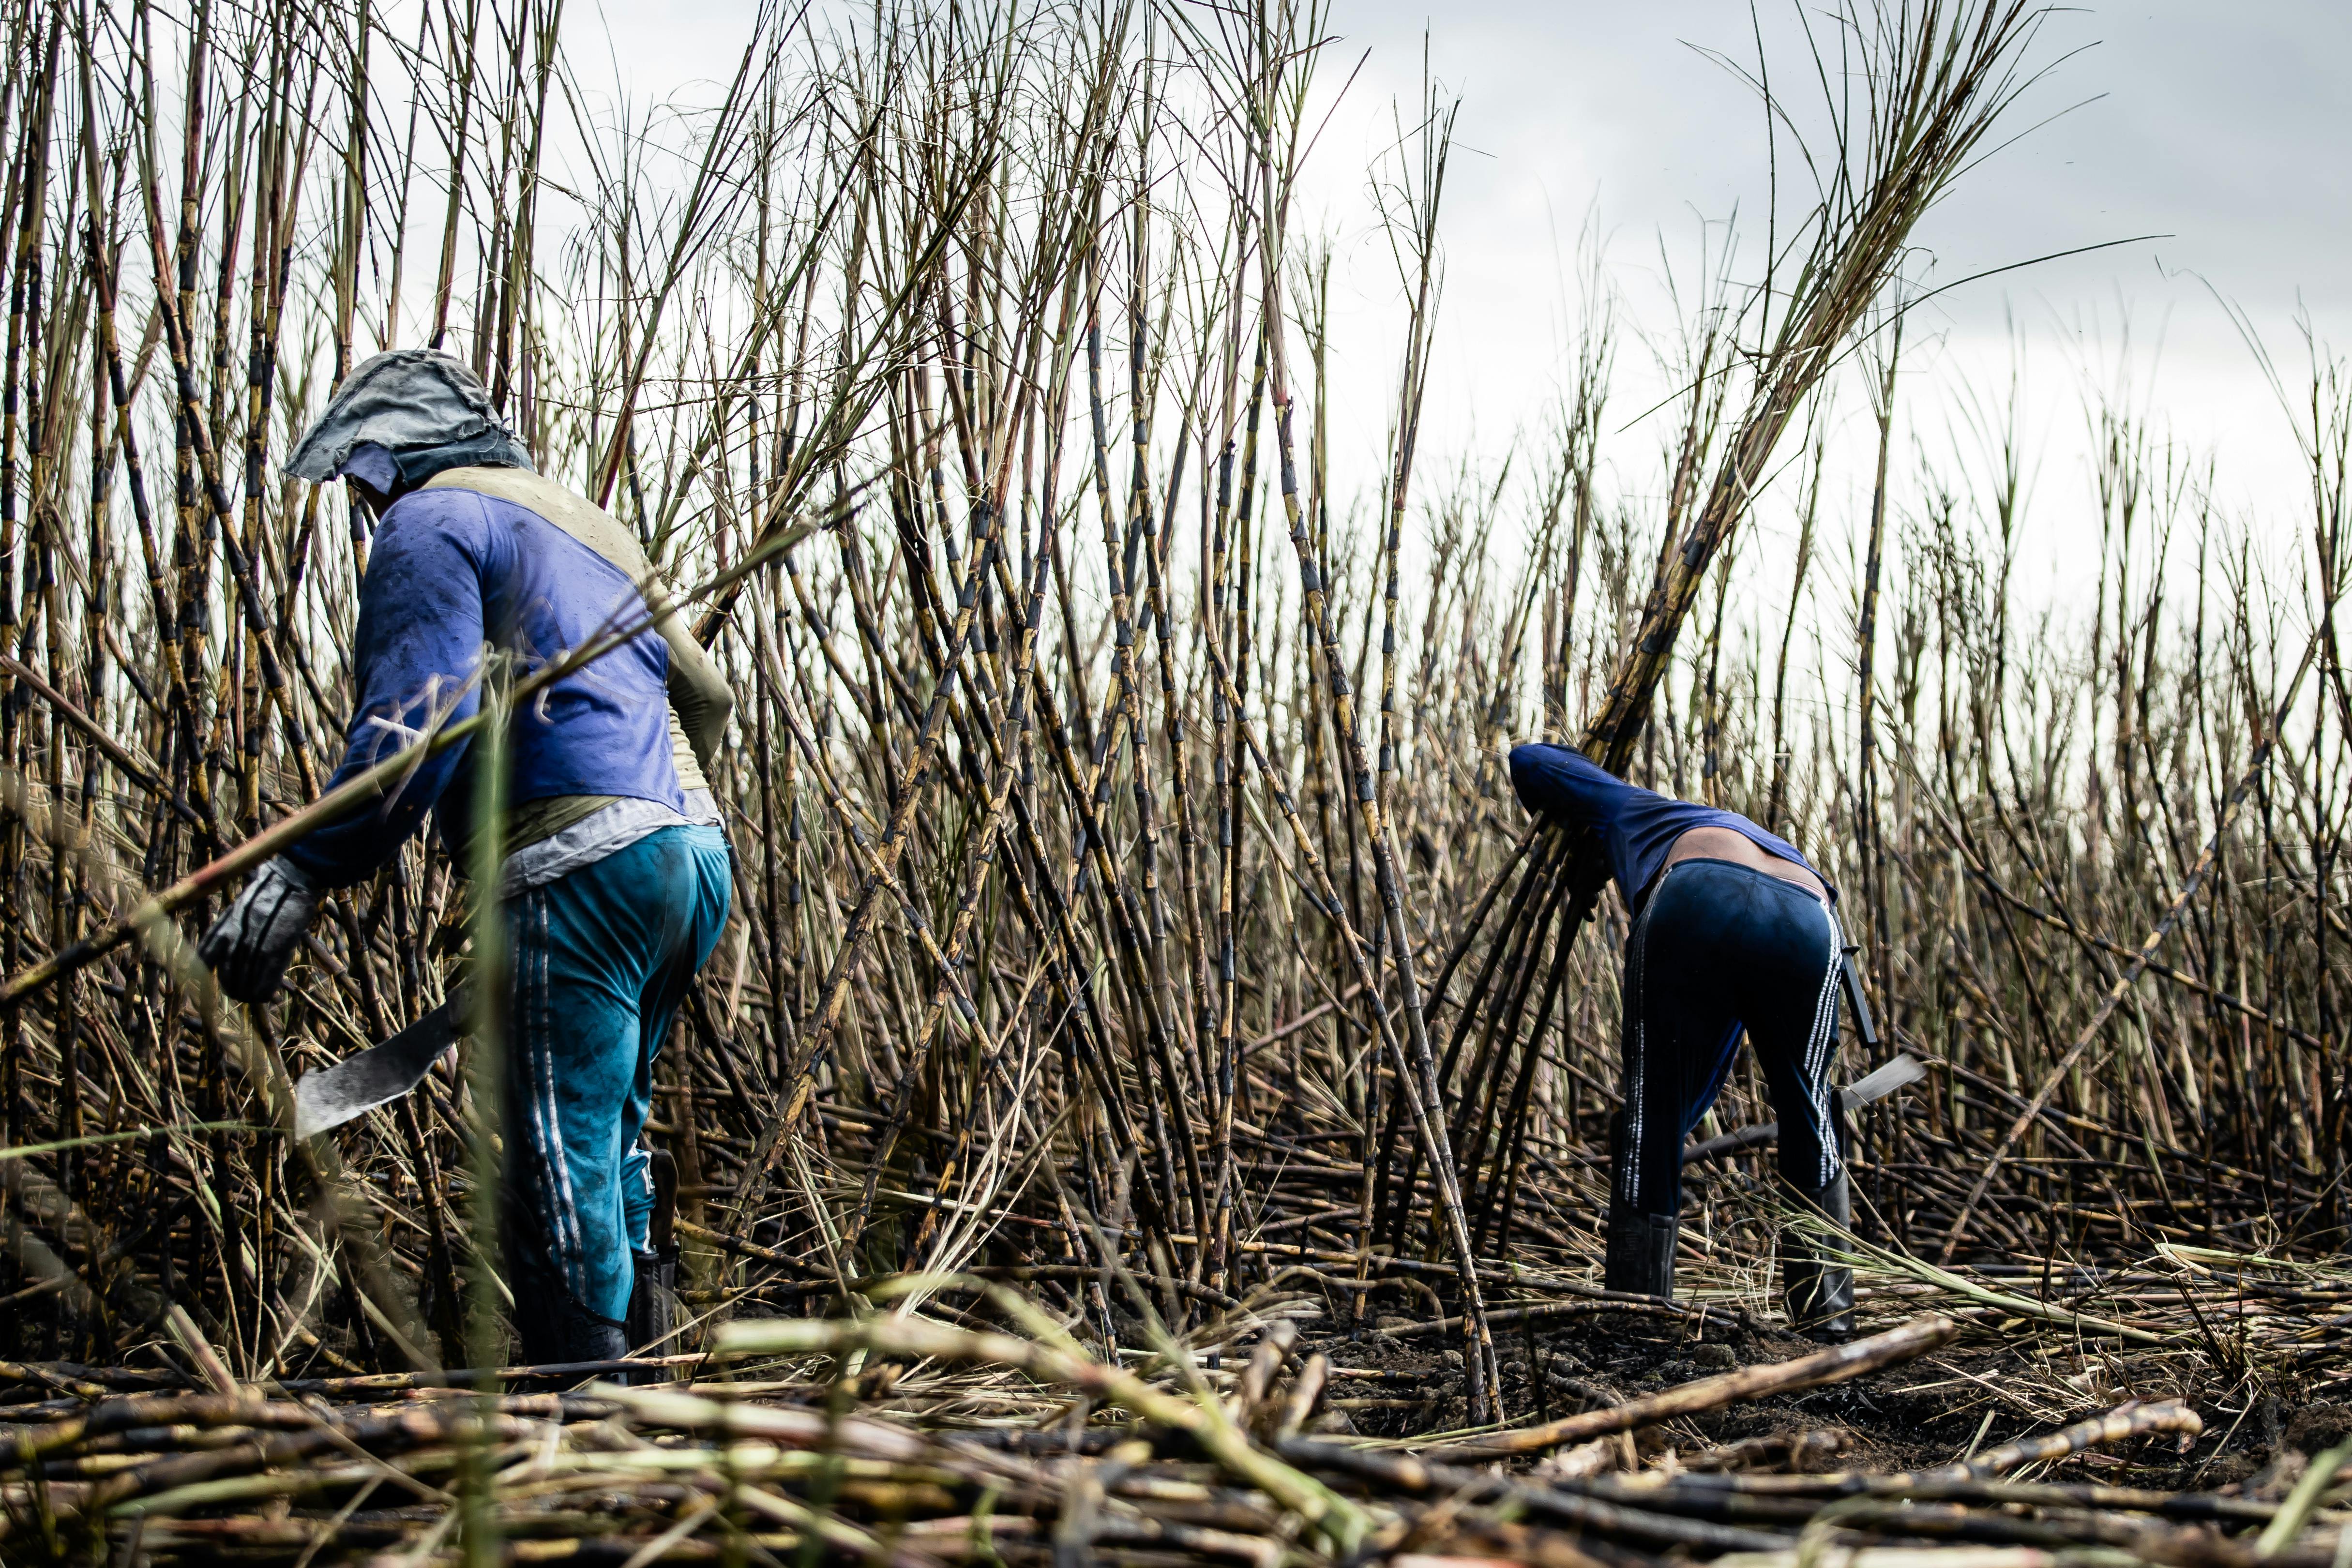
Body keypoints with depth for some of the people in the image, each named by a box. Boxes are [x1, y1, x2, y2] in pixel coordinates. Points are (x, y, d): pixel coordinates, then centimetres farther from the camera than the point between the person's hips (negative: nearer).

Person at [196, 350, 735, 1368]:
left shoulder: (434, 521, 1)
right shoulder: (584, 526, 29)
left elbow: (413, 723, -13)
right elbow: (705, 693, 30)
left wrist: (300, 874, -15)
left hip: (582, 865, -9)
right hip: (693, 858, 9)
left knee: (561, 1168, -8)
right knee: (609, 1137, 17)